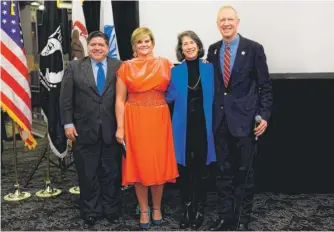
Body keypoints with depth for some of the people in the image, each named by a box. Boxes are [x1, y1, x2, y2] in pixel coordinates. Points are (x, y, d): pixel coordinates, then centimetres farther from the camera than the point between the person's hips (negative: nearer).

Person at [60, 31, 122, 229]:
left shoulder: (119, 67, 1)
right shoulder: (74, 67, 5)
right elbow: (66, 98, 2)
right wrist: (68, 123, -5)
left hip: (112, 130, 0)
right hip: (84, 130, 1)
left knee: (111, 173, 11)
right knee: (88, 174, 11)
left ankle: (112, 210, 28)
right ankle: (90, 212, 26)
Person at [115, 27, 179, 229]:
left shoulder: (165, 64, 6)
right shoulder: (126, 67, 2)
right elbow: (120, 100, 0)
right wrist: (120, 127, -6)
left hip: (159, 119, 1)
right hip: (135, 120, -1)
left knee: (159, 164, 7)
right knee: (139, 164, 6)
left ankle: (157, 208, 25)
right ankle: (144, 209, 21)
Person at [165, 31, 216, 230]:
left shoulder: (209, 68, 3)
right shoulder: (175, 71, 4)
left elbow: (214, 96, 3)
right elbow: (169, 97, 2)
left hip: (203, 125, 0)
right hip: (183, 126, 1)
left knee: (201, 167, 7)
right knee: (184, 168, 8)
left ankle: (200, 209, 22)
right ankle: (187, 209, 23)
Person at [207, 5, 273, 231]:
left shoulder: (254, 48, -4)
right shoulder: (213, 50, 8)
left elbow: (265, 85, -4)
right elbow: (212, 83, 12)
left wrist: (264, 115, -10)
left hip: (245, 119, -4)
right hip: (221, 120, 4)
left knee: (244, 170, 7)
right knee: (225, 170, 12)